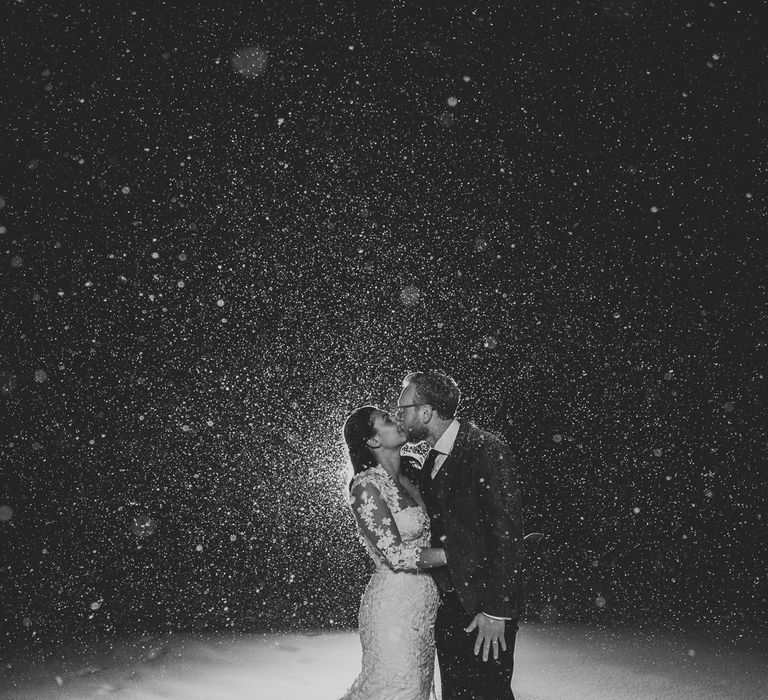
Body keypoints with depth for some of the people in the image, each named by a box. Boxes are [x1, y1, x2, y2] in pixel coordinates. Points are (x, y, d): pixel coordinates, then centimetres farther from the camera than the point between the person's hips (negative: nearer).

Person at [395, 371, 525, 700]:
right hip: (448, 605, 8)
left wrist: (496, 611, -19)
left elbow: (507, 536, -17)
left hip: (485, 609, -8)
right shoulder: (431, 461, 12)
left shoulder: (488, 451, -14)